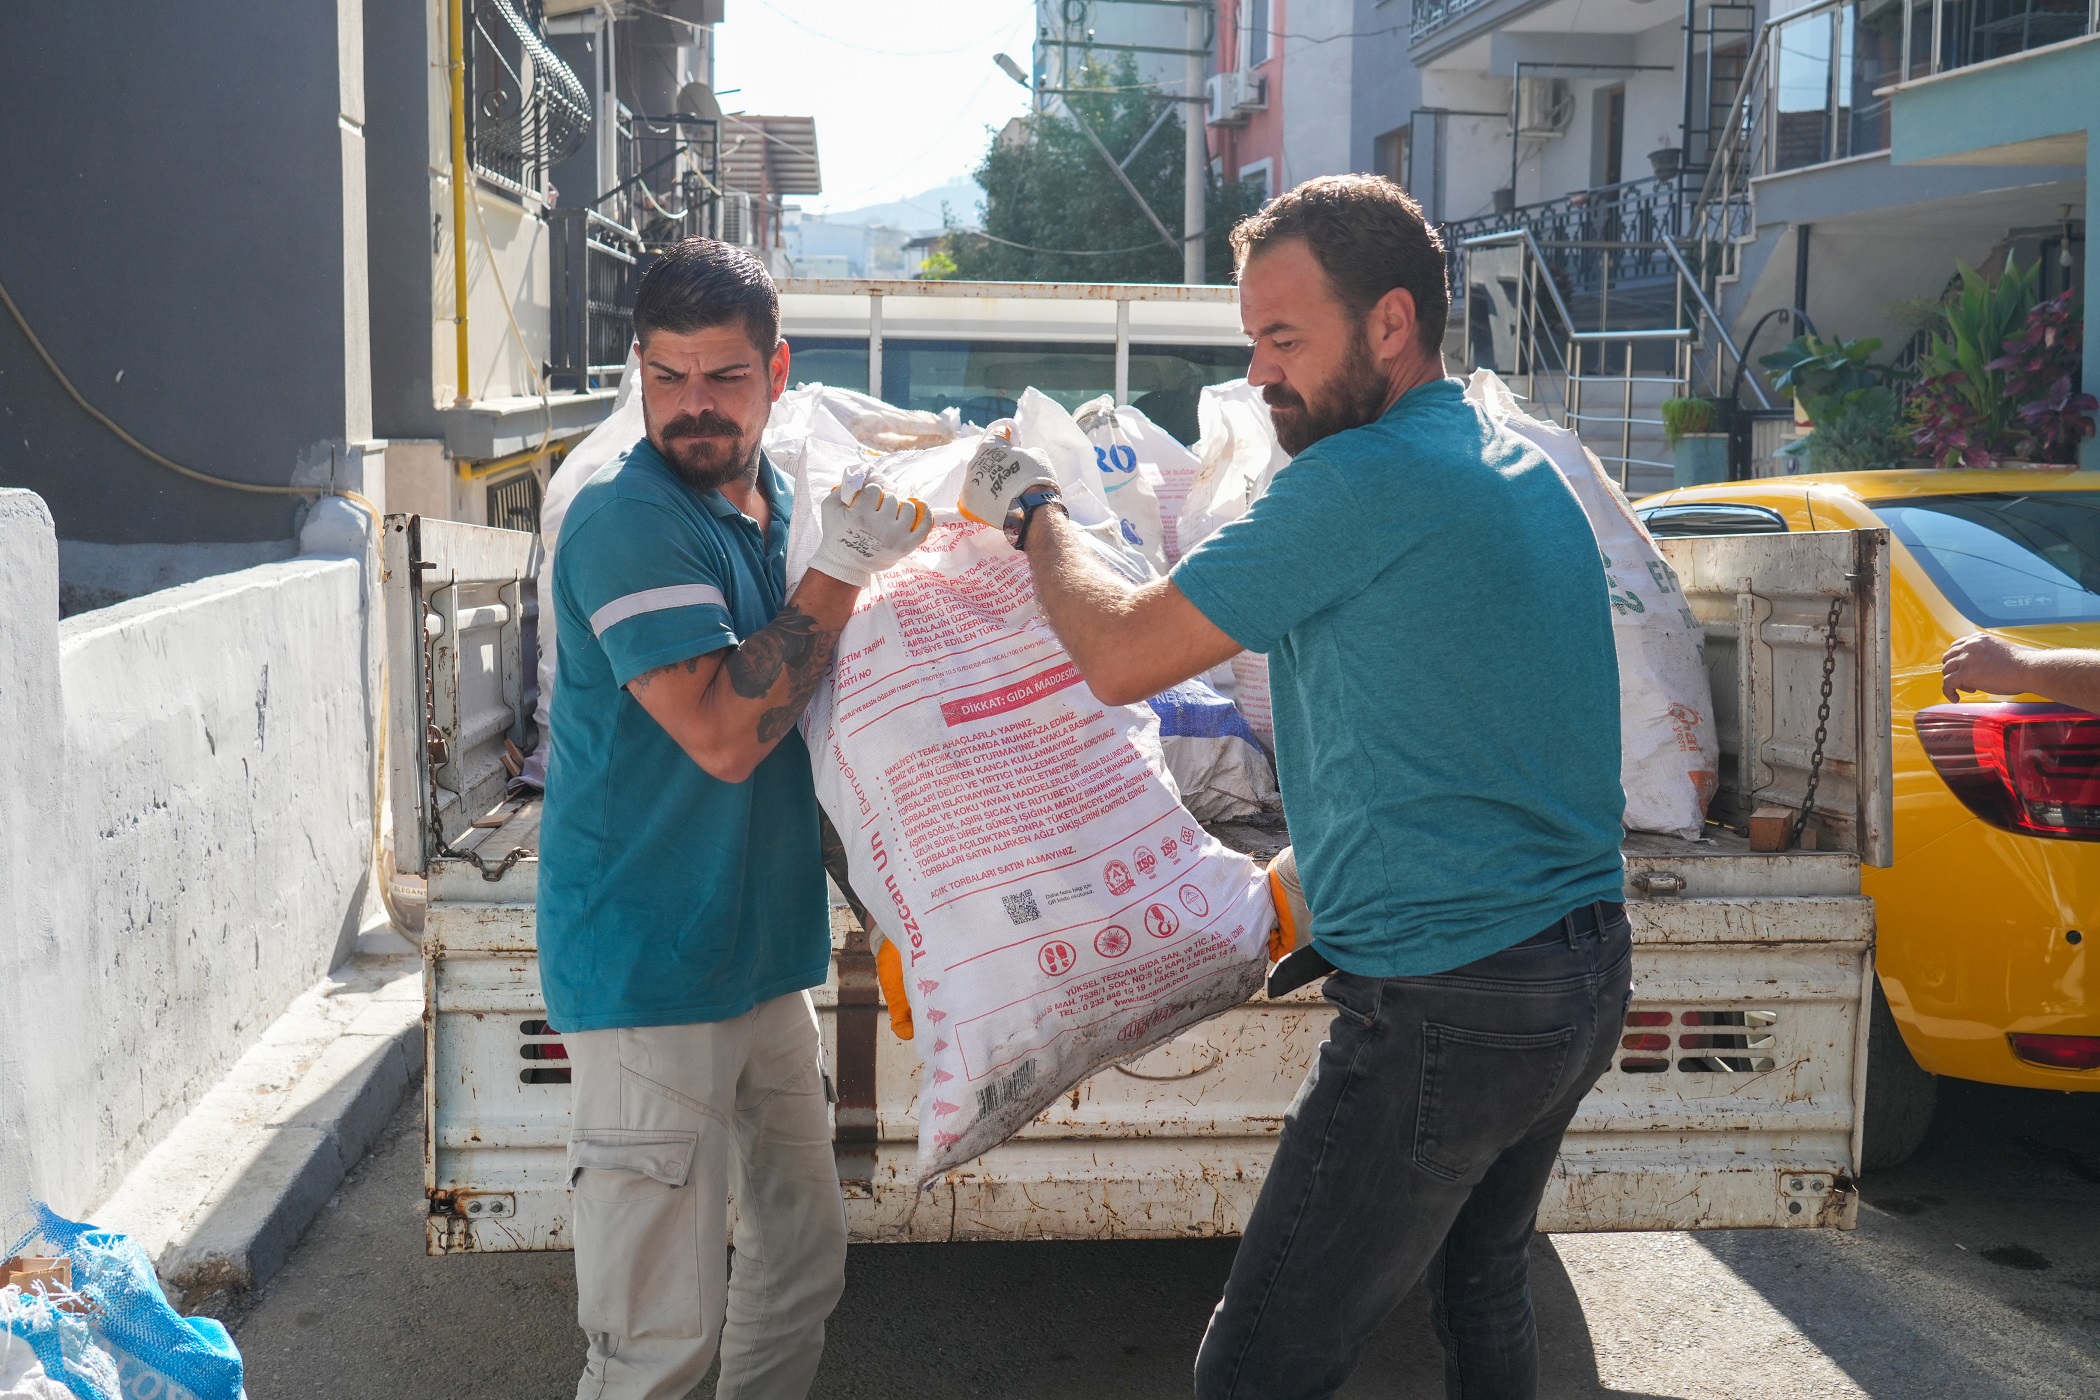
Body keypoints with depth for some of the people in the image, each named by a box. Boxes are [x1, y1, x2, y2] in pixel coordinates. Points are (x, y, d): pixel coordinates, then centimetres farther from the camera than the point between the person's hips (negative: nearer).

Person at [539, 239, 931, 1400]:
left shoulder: (776, 503, 9)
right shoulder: (624, 521, -16)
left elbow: (823, 692, 24)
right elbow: (722, 733, -25)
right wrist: (843, 566, -22)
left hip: (762, 957, 8)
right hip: (650, 973, -8)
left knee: (802, 1259, 20)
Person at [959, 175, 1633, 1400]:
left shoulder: (1363, 480, -18)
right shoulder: (1530, 473, 12)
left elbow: (1121, 655, -14)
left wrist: (1034, 511, 3)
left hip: (1447, 1007, -10)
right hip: (1587, 977, 10)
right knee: (1484, 1294, 26)